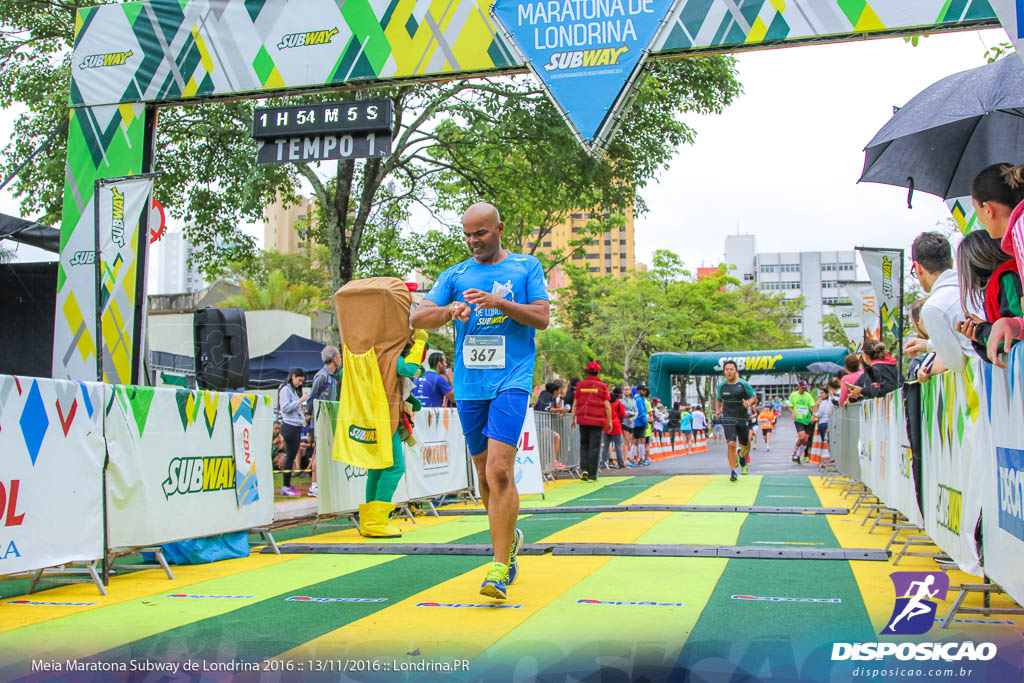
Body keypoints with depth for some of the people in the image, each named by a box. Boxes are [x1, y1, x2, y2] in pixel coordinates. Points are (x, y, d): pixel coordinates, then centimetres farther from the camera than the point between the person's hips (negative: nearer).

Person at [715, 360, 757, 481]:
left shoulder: (743, 384, -5)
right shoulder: (721, 386, 3)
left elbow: (754, 397, 2)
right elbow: (718, 399, 19)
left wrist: (749, 403, -20)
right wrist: (718, 410, 0)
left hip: (743, 418, 0)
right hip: (728, 419, 0)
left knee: (745, 445, 14)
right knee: (731, 444, -16)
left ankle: (742, 457, 52)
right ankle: (733, 472, -6)